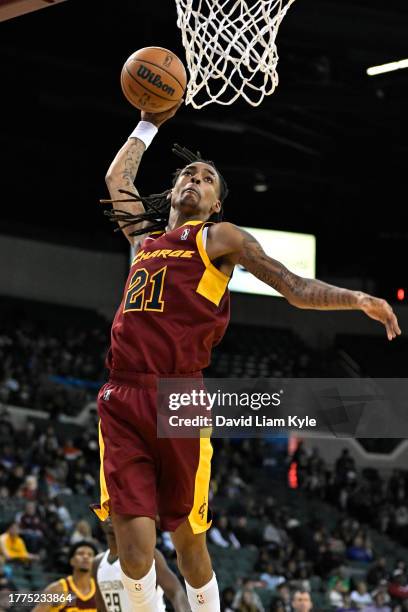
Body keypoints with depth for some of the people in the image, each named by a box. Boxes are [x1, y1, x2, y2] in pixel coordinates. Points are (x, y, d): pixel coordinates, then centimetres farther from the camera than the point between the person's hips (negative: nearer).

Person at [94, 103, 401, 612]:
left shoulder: (219, 236, 10)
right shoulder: (146, 236, 23)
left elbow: (296, 288, 4)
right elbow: (117, 179, 39)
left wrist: (358, 300, -9)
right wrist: (149, 124, 42)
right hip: (121, 399, 3)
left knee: (188, 539, 3)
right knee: (134, 549, -9)